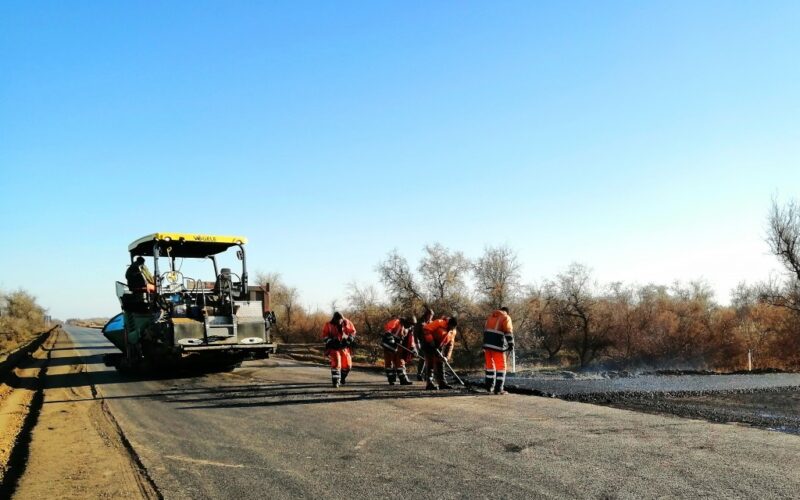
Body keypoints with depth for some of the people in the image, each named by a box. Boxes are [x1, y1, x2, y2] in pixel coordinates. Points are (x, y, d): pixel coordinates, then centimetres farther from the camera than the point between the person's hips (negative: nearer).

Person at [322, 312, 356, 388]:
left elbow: (352, 331, 8)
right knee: (336, 362, -22)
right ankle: (335, 381, -18)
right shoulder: (329, 325, -9)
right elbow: (324, 335, -5)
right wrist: (330, 341, -20)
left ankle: (342, 379, 31)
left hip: (344, 346, 4)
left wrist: (350, 340, -6)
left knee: (347, 364, 6)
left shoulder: (347, 323, -3)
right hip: (333, 347, -4)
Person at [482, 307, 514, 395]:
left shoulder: (490, 316, 21)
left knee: (490, 365, 15)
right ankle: (498, 389, -2)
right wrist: (511, 344, -11)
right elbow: (508, 332, -11)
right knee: (500, 366, 0)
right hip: (497, 345, -6)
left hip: (487, 344, 6)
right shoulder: (506, 318, 1)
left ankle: (489, 387, 19)